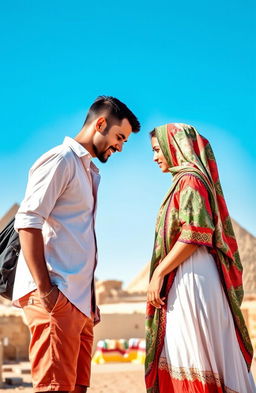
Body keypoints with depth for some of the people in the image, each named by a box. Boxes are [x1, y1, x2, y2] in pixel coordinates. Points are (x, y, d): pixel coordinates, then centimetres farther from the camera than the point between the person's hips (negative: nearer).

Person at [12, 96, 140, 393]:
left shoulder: (90, 172, 24)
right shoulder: (60, 160, -4)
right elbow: (27, 221, -15)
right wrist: (44, 289, -20)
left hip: (80, 298, 9)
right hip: (56, 294, -9)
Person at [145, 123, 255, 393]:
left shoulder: (190, 178, -7)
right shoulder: (186, 180, 21)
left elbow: (194, 234, -17)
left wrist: (158, 273, -17)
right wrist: (162, 273, 18)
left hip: (190, 277, -9)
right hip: (182, 278, 9)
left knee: (193, 357, -8)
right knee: (181, 359, 8)